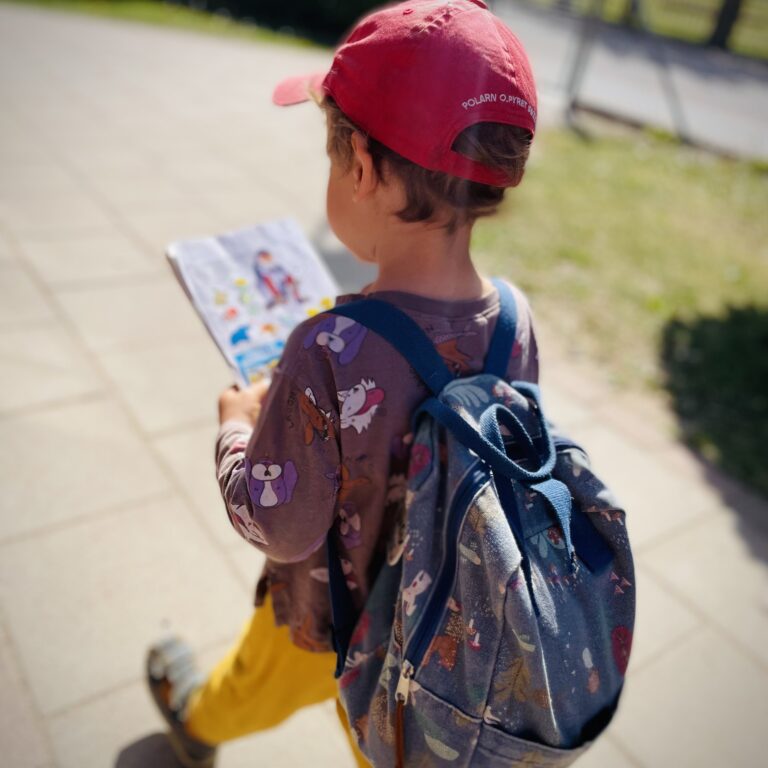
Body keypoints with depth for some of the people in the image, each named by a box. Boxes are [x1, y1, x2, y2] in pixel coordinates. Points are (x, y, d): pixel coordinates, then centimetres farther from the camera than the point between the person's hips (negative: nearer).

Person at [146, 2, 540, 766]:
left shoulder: (330, 355, -39)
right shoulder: (516, 319, -19)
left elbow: (278, 527, -27)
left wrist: (237, 426, -9)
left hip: (323, 622, -3)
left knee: (253, 688, 33)